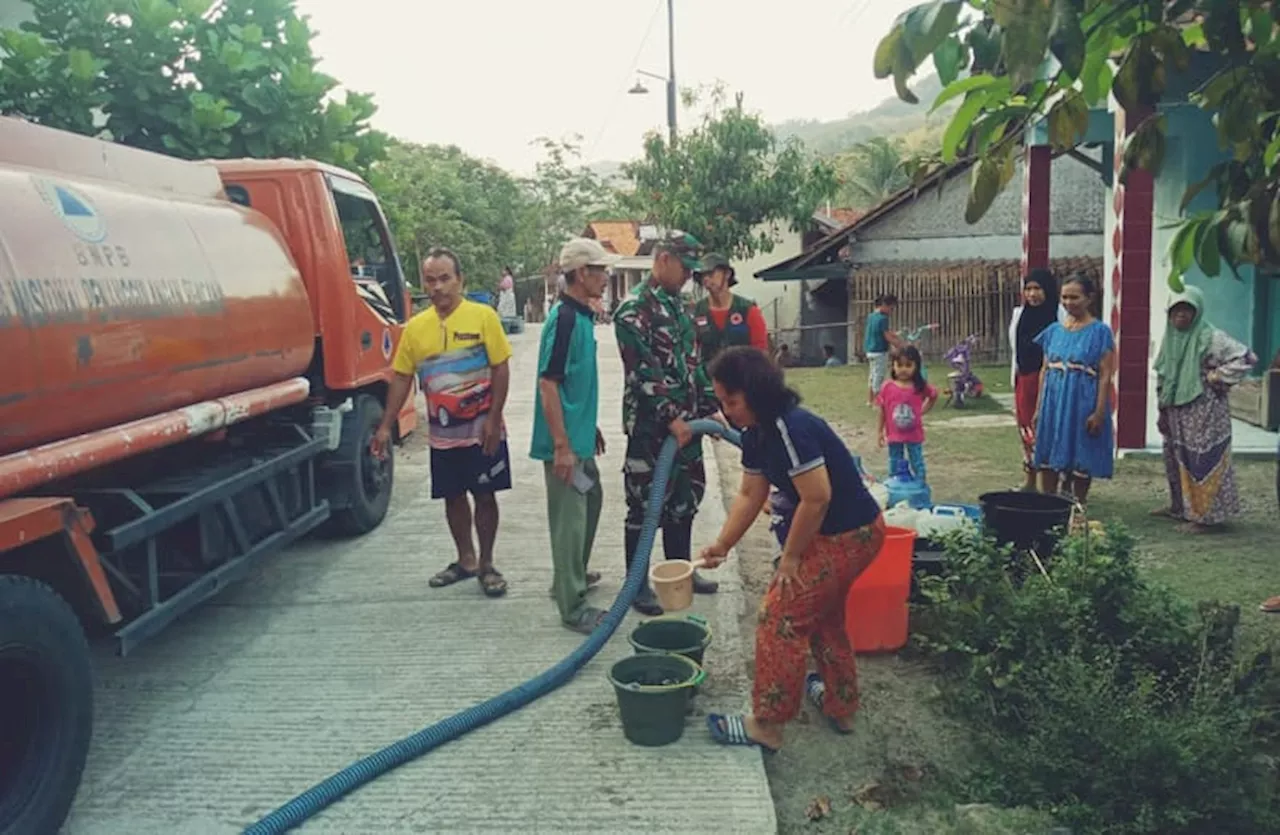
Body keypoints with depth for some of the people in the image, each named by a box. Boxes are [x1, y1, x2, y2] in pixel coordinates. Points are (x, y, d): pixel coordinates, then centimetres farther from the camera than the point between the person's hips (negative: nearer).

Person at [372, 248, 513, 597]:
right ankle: (466, 560, 30)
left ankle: (486, 565, 19)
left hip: (482, 430, -3)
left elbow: (501, 369, -7)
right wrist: (385, 426, 5)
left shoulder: (483, 316, -8)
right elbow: (401, 378, 8)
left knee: (484, 495, 5)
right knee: (453, 496, 13)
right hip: (442, 434, 4)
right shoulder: (415, 327, 3)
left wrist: (494, 418, -13)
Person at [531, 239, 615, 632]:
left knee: (590, 500, 23)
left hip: (580, 435, 10)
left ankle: (574, 575, 40)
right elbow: (548, 385, -23)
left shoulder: (582, 316, 9)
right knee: (570, 517, -2)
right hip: (566, 441, -10)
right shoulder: (564, 319, -20)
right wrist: (561, 446, -23)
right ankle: (573, 607, 9)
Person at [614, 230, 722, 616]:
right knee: (645, 504, 1)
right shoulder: (634, 309, -13)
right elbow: (643, 372, -20)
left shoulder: (678, 306, 14)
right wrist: (671, 417, -23)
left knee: (684, 498, 16)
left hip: (685, 422, 9)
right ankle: (637, 583, 12)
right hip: (650, 426, -9)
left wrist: (710, 407, 12)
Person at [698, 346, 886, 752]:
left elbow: (817, 498, -28)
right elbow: (749, 495, 9)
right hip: (847, 534, 10)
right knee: (824, 615, 24)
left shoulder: (790, 429, -28)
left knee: (781, 617, -4)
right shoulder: (756, 434, 2)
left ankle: (766, 724, 8)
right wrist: (722, 544, 1)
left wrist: (790, 557, -17)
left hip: (847, 536, -10)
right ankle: (840, 705, 42)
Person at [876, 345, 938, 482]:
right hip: (894, 436, 1)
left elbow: (934, 396, 11)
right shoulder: (887, 388, -9)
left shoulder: (920, 387, -9)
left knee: (917, 465, 8)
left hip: (914, 435, 0)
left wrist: (923, 411, 1)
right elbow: (883, 411, 0)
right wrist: (880, 431, 3)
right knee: (895, 466, 12)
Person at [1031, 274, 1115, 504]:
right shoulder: (1054, 330, 9)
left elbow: (1105, 376, -7)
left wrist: (1099, 412, -13)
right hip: (1053, 402, 4)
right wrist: (1039, 408, 8)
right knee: (1048, 459, 7)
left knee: (1081, 461, 5)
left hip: (1083, 404, -4)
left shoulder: (1100, 331, -4)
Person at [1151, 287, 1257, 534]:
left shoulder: (1210, 338, -13)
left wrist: (1217, 378, -15)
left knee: (1202, 463, -3)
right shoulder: (1170, 338, 9)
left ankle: (1206, 516, 5)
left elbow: (1246, 357, -18)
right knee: (1176, 460, 17)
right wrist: (1162, 411, 14)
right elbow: (1162, 377, 15)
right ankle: (1180, 506, 32)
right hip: (1175, 414, 8)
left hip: (1203, 414, -8)